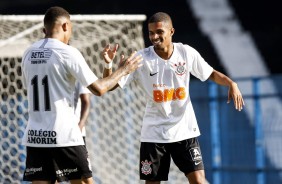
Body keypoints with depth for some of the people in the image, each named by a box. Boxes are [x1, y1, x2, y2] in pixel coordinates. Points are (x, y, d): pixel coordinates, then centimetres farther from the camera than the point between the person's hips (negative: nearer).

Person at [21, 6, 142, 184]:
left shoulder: (28, 54, 9)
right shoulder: (67, 52, -8)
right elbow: (99, 89, -7)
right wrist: (123, 70, 8)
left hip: (35, 136, 5)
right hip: (64, 136, -5)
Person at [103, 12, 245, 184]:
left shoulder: (187, 53, -5)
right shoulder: (141, 59, -9)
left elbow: (211, 74, 8)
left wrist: (231, 83, -10)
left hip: (185, 130, 0)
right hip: (154, 133, 0)